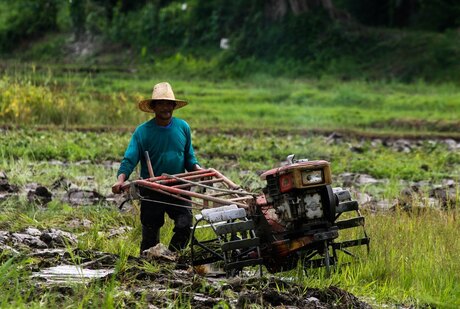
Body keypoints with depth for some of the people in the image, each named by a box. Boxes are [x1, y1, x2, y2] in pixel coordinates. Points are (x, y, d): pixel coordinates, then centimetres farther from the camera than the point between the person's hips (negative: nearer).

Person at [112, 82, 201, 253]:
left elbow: (189, 158, 12)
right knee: (150, 233, 7)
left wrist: (198, 169, -8)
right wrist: (121, 179, -30)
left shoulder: (183, 127, 5)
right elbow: (129, 159, -13)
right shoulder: (142, 131, -5)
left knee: (185, 226, -14)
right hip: (151, 192, -2)